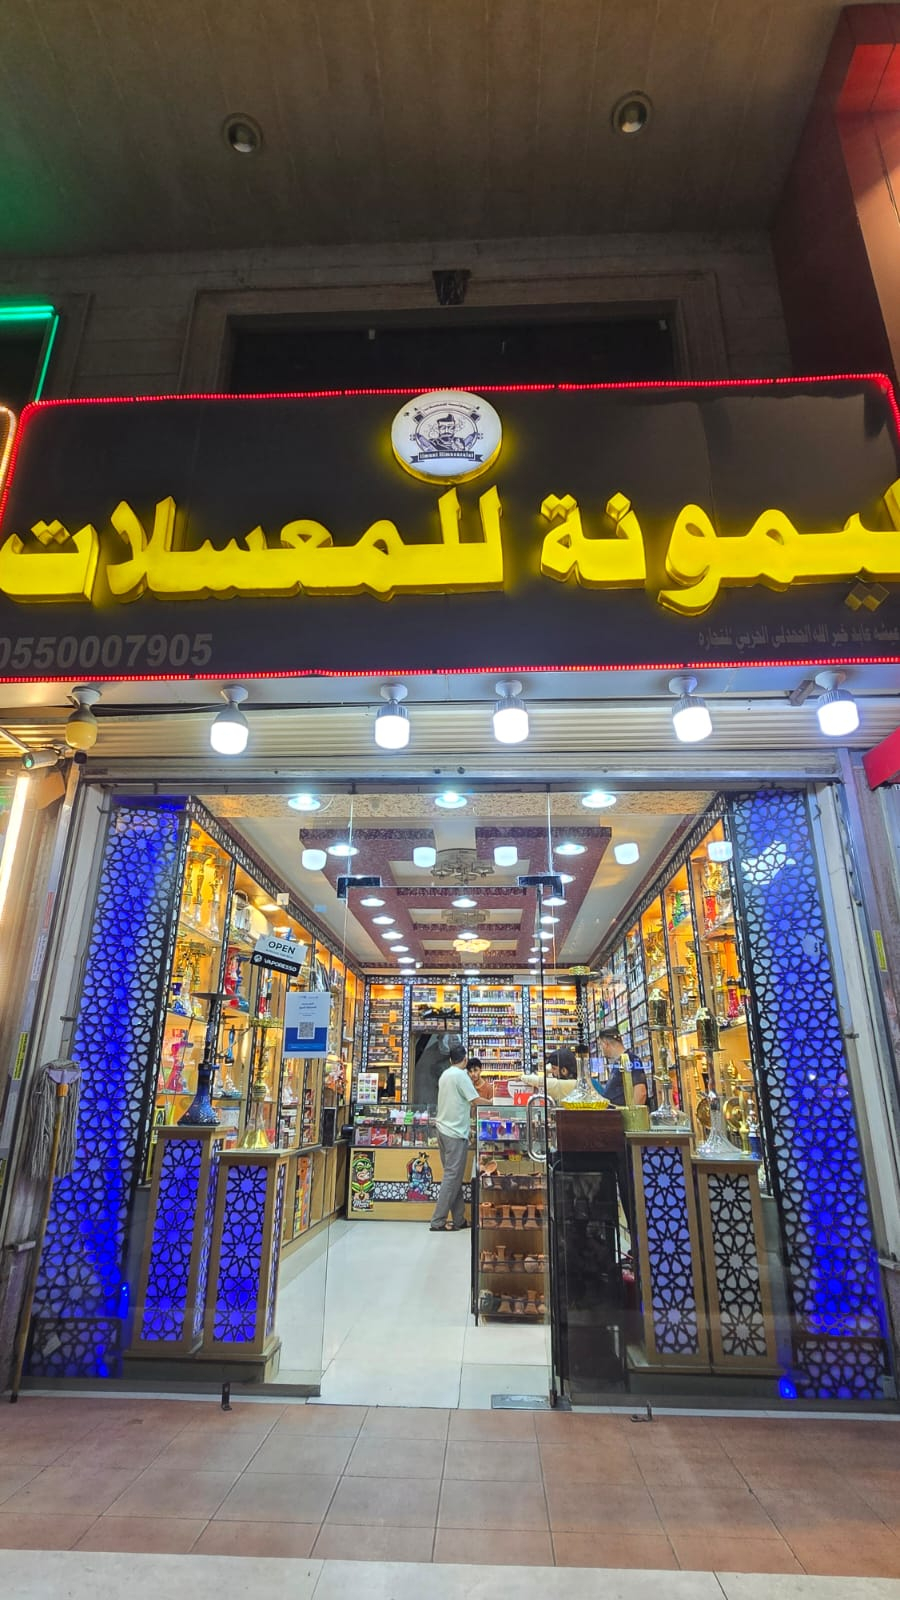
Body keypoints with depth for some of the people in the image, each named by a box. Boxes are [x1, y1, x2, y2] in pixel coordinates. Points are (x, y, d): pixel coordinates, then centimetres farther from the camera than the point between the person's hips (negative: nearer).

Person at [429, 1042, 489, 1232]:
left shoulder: (445, 1074, 12)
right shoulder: (460, 1075, -13)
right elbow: (476, 1100, -14)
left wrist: (468, 1107, 27)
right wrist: (492, 1102, 3)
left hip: (443, 1129, 9)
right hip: (455, 1133, -9)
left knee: (453, 1176, 12)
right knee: (452, 1177, -3)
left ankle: (459, 1220, 17)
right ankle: (438, 1222, -2)